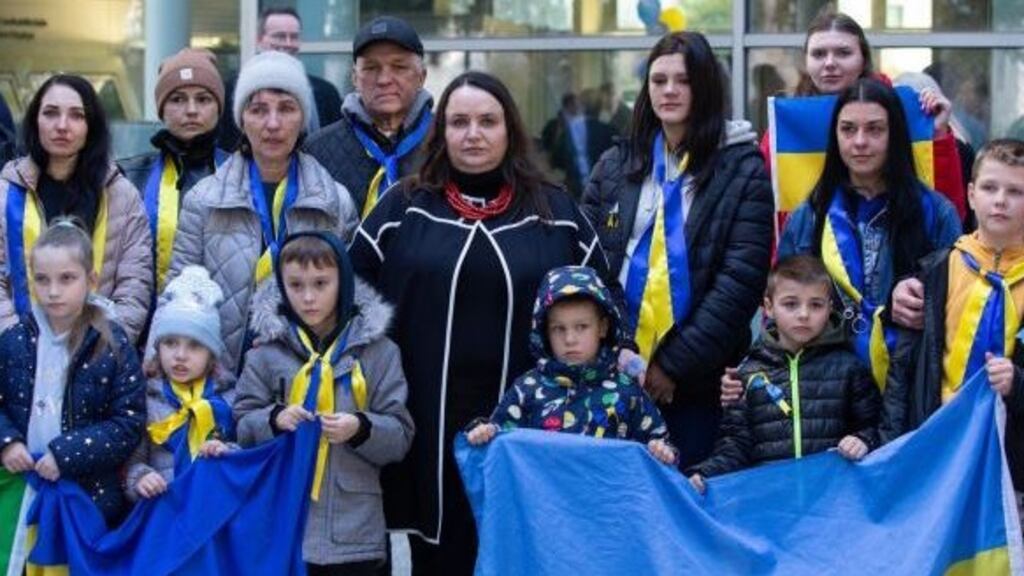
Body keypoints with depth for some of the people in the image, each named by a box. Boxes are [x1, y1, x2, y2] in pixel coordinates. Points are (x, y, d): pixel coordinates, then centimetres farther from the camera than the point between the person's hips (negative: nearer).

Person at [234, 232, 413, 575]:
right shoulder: (267, 354, 5)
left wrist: (361, 429, -17)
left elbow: (400, 435, 2)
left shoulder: (378, 352, 3)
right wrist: (274, 420, -14)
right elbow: (242, 427, 6)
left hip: (355, 527, 0)